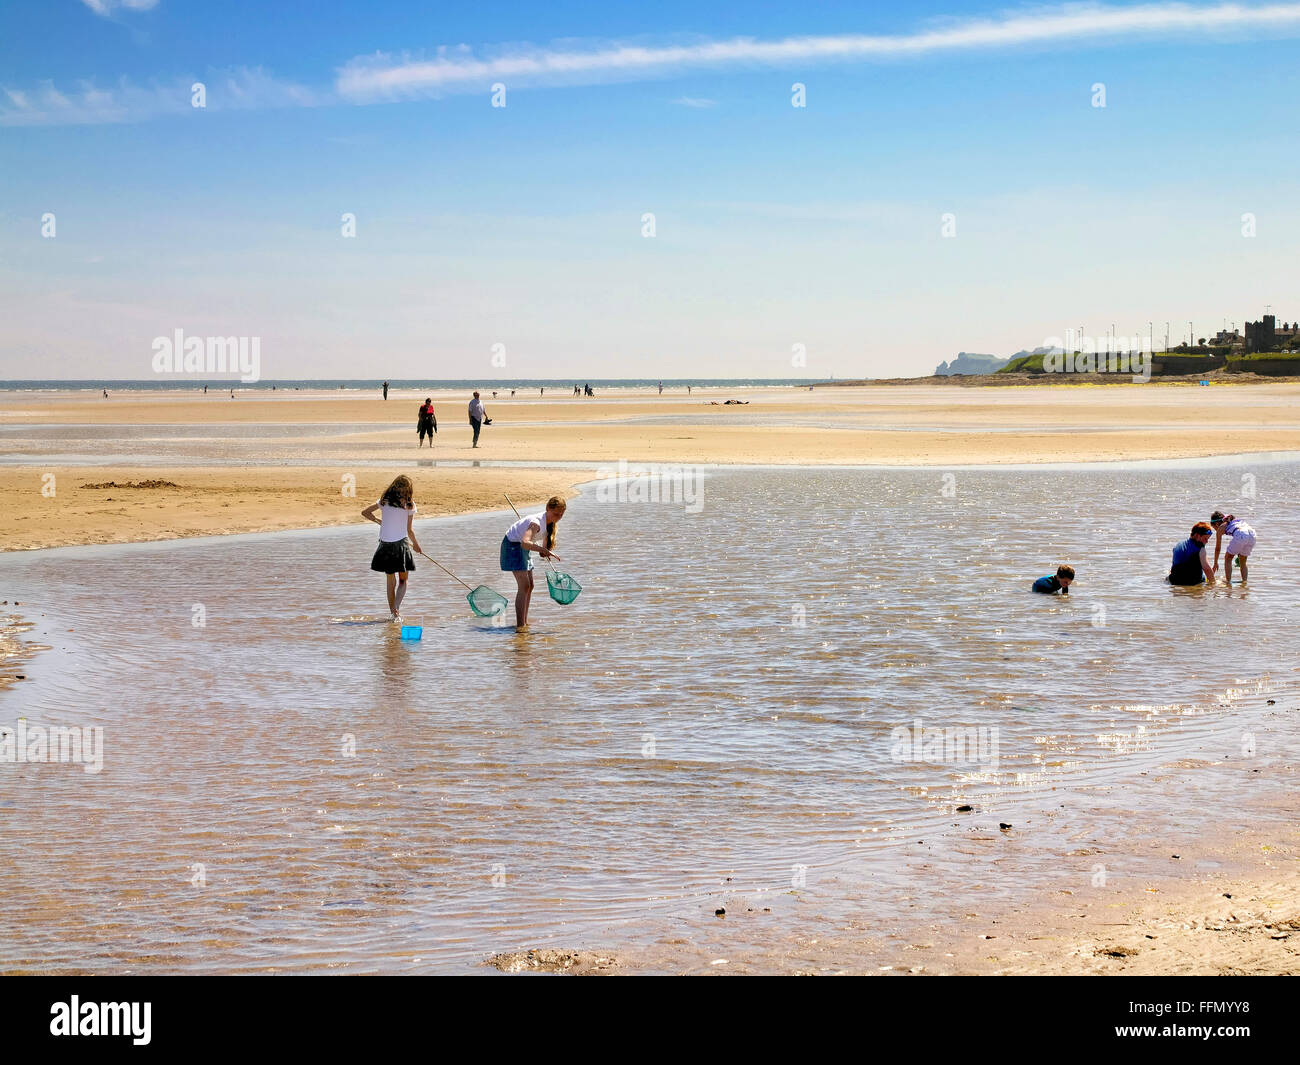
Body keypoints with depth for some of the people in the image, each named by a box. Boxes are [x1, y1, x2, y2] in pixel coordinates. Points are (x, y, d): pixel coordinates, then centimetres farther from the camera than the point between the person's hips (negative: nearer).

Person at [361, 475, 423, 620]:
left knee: (391, 580, 15)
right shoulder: (409, 505, -4)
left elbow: (365, 512, 10)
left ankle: (393, 611, 15)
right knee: (403, 580, 8)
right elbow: (409, 530, -2)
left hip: (385, 544, 3)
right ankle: (396, 609, -13)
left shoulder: (384, 501, 4)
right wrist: (416, 545, 12)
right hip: (401, 543, -3)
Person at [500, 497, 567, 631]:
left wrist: (544, 551, -3)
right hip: (513, 545, -10)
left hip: (522, 549, 10)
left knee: (529, 586, 13)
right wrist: (545, 551, -52)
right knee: (524, 586, -18)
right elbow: (525, 542, -47)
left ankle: (524, 623, 23)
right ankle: (520, 625, -20)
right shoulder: (537, 522, -32)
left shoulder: (549, 521, -3)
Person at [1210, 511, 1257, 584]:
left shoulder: (1221, 528, 22)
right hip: (1251, 534, 6)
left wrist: (1215, 563, 40)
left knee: (1228, 559, 15)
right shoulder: (1233, 521, 37)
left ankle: (1228, 581, 9)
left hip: (1240, 536, -6)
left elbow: (1217, 548, 29)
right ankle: (1244, 581, 17)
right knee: (1243, 562, 23)